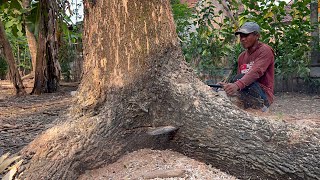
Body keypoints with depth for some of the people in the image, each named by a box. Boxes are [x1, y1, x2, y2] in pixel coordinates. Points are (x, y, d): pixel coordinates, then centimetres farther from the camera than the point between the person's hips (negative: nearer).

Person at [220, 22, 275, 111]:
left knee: (240, 77, -29)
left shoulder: (265, 50, -5)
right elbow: (239, 80, 10)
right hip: (246, 95, 6)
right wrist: (229, 85, -12)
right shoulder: (242, 56, 16)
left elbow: (256, 72, -24)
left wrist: (237, 85, -40)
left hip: (263, 96, -6)